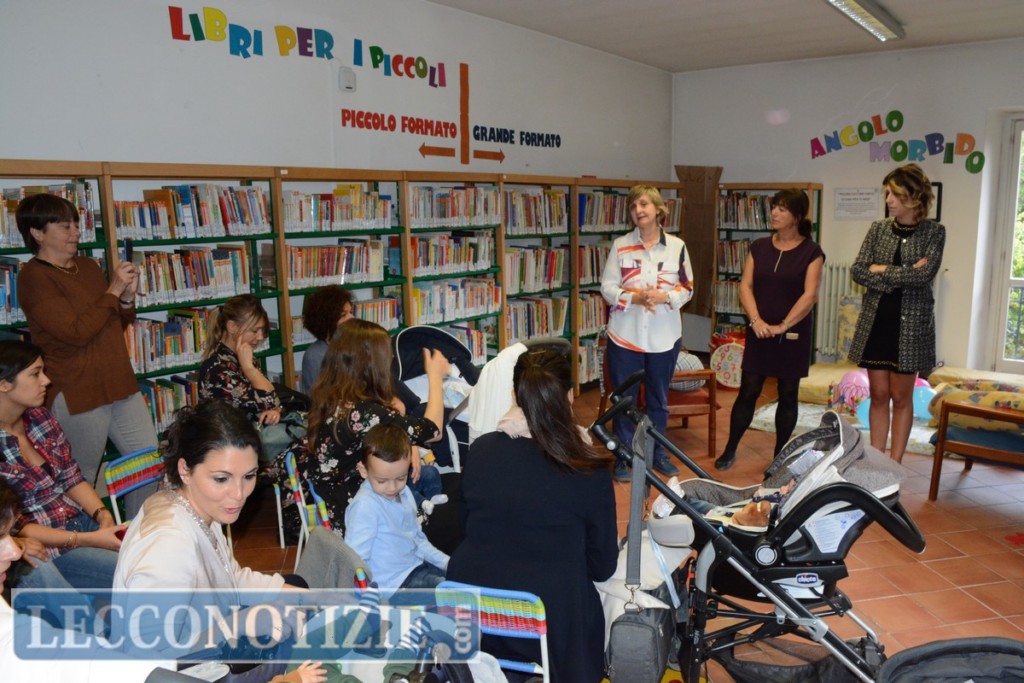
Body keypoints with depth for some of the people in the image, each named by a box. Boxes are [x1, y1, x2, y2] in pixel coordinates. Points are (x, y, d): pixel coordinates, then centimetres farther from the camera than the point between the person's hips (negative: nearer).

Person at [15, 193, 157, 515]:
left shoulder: (88, 266, 11)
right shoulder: (34, 278, -11)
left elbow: (118, 324, 19)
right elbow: (76, 332, -21)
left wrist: (128, 296, -1)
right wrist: (113, 290, -17)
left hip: (121, 384, 8)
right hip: (76, 395, -7)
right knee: (81, 481, 6)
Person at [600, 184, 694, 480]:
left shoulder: (677, 246, 1)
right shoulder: (620, 245, -1)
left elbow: (687, 288, 3)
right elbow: (607, 287, -3)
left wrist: (665, 297, -16)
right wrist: (635, 298, -20)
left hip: (664, 336, 1)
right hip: (625, 335, -1)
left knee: (659, 399, 14)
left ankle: (657, 453, 30)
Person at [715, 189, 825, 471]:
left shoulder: (811, 252, -4)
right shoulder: (759, 247, 6)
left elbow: (809, 295, -11)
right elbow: (745, 286, 0)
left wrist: (783, 326, -18)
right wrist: (756, 320, -14)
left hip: (793, 334, -2)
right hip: (759, 333, 2)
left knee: (788, 395, 8)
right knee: (748, 391, 5)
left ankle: (780, 455, 20)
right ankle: (730, 449, 15)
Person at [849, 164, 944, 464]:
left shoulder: (934, 231, -4)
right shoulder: (878, 228, 5)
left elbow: (924, 275, -18)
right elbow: (857, 271, -4)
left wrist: (882, 270, -10)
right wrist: (902, 276, -14)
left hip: (910, 323, -3)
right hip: (875, 321, 3)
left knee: (901, 397, 6)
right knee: (878, 395, 8)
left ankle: (895, 464, 16)